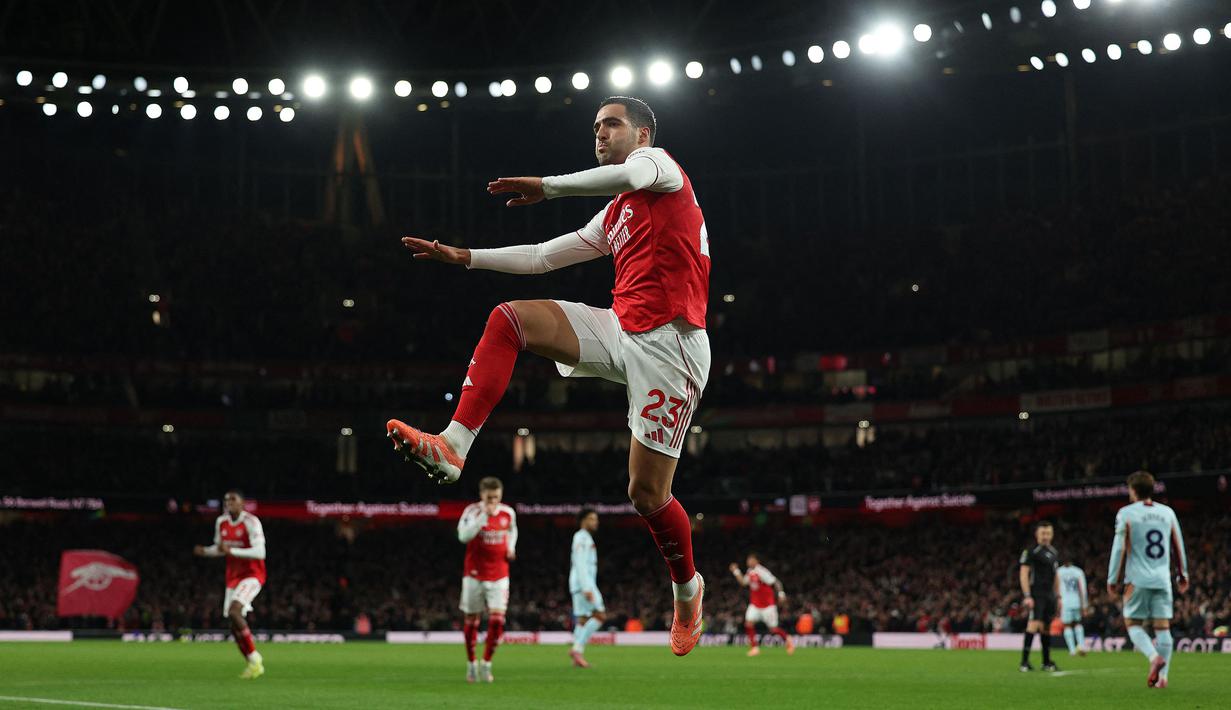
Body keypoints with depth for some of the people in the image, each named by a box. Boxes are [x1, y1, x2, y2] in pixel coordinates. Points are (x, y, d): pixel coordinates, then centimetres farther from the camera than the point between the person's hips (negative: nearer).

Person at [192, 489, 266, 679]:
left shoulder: (251, 522, -15)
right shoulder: (221, 522, 7)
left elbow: (259, 552, -24)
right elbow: (220, 548, 21)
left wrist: (231, 551, -30)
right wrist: (204, 551, -1)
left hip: (252, 575, -7)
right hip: (233, 576, 7)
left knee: (234, 611, -27)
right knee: (235, 626, 3)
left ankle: (255, 658, -18)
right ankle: (253, 664, 17)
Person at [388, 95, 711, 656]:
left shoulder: (656, 160, 2)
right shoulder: (611, 219, 25)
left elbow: (629, 176, -23)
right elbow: (542, 257, 28)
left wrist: (547, 186, -15)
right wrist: (465, 257, 22)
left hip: (669, 346, -8)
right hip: (620, 332, 8)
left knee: (647, 494, -5)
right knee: (509, 319, -12)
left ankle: (687, 589, 23)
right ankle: (452, 446, -22)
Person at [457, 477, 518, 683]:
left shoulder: (508, 513, 2)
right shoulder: (472, 511, -9)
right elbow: (463, 536, -26)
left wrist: (511, 547, 6)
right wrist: (483, 515, -29)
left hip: (499, 576, 2)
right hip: (474, 574, -2)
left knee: (497, 619, -11)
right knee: (472, 620, 6)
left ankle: (486, 663, 3)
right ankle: (471, 663, 23)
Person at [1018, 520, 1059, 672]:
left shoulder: (1055, 553, 17)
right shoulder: (1031, 552, -6)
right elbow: (1023, 574, -11)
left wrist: (1057, 596, 20)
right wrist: (1027, 596, -18)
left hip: (1049, 595, 7)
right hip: (1036, 595, -7)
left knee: (1046, 627, 11)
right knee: (1034, 624, -17)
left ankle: (1047, 662, 18)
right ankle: (1024, 662, -18)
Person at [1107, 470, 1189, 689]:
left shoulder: (1126, 514, -4)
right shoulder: (1167, 512, 9)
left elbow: (1119, 548, -5)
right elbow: (1178, 546, 14)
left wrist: (1113, 580, 0)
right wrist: (1182, 575, 25)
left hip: (1137, 579, -3)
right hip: (1163, 580, 3)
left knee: (1133, 623, 6)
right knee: (1162, 626, 4)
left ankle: (1154, 657, -19)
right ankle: (1162, 676, -1)